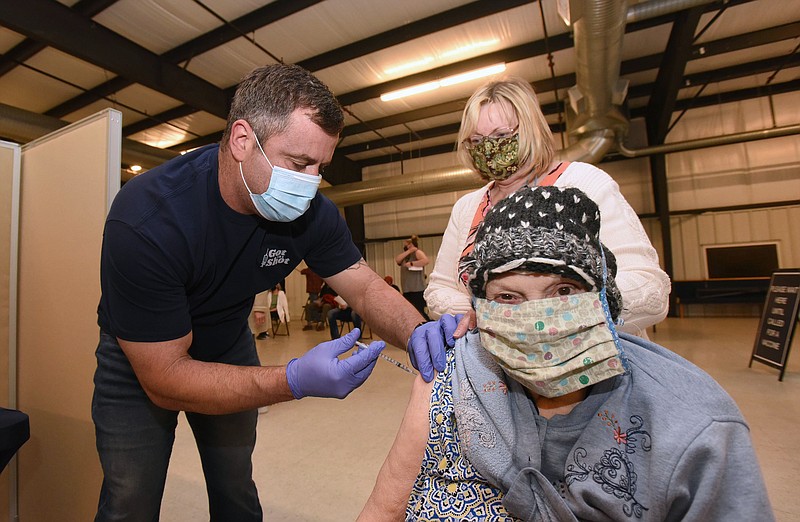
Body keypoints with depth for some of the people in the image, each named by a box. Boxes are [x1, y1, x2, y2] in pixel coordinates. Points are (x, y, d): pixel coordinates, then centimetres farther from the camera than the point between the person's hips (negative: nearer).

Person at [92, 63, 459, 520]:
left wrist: (417, 332, -37)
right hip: (141, 364, -3)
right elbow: (165, 380, -33)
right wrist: (296, 381, -45)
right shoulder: (145, 219, -36)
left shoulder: (313, 213, -23)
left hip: (229, 352, 4)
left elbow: (366, 286, -16)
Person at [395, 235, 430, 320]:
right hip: (407, 290, 9)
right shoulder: (406, 256, 19)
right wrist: (409, 251, -5)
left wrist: (411, 264, -18)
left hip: (417, 290, -9)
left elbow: (426, 260, -23)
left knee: (419, 312, -10)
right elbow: (397, 260, 1)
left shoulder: (417, 252, -4)